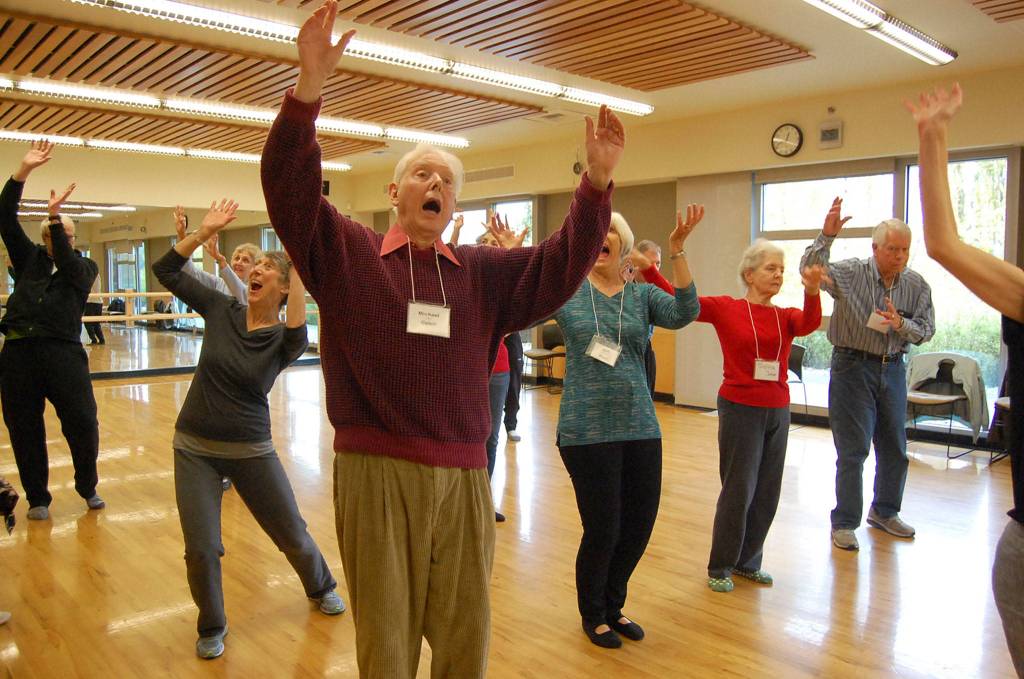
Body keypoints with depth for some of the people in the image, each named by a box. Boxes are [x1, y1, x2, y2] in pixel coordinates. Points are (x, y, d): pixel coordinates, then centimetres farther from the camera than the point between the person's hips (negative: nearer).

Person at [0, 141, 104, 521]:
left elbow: (68, 266, -14)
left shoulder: (85, 268, 9)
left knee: (83, 423, -3)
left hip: (63, 351, -2)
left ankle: (88, 488, 19)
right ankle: (37, 498, 21)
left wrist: (55, 216, -21)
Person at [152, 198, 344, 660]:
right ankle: (211, 627, 28)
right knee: (200, 550, -1)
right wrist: (206, 231, -14)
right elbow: (166, 270, -4)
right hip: (194, 448, 2)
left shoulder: (284, 339, -9)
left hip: (250, 450, -1)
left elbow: (297, 340, -35)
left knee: (293, 535, 10)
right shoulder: (221, 310, -2)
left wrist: (298, 266, -35)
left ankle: (321, 587, 43)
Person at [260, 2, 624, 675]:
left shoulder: (485, 272, 10)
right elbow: (288, 187, -9)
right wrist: (309, 87, -22)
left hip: (465, 477, 3)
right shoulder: (346, 251, 3)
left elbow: (560, 267, 2)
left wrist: (597, 183, -11)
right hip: (377, 473, -2)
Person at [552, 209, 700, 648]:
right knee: (602, 529, 2)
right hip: (586, 430, -3)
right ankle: (592, 615, 30)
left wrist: (678, 251, -21)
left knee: (640, 525, 11)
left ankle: (612, 606, 38)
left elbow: (684, 313, -12)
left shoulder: (642, 295, 5)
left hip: (640, 428, 4)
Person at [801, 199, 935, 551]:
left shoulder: (917, 285, 2)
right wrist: (826, 235, -35)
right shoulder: (851, 273, -9)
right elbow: (810, 271, -24)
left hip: (893, 368, 5)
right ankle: (844, 522, 10)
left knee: (895, 448, 15)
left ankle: (885, 511, 36)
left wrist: (901, 324, -18)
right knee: (853, 450, -2)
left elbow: (926, 330, 2)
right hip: (853, 367, -5)